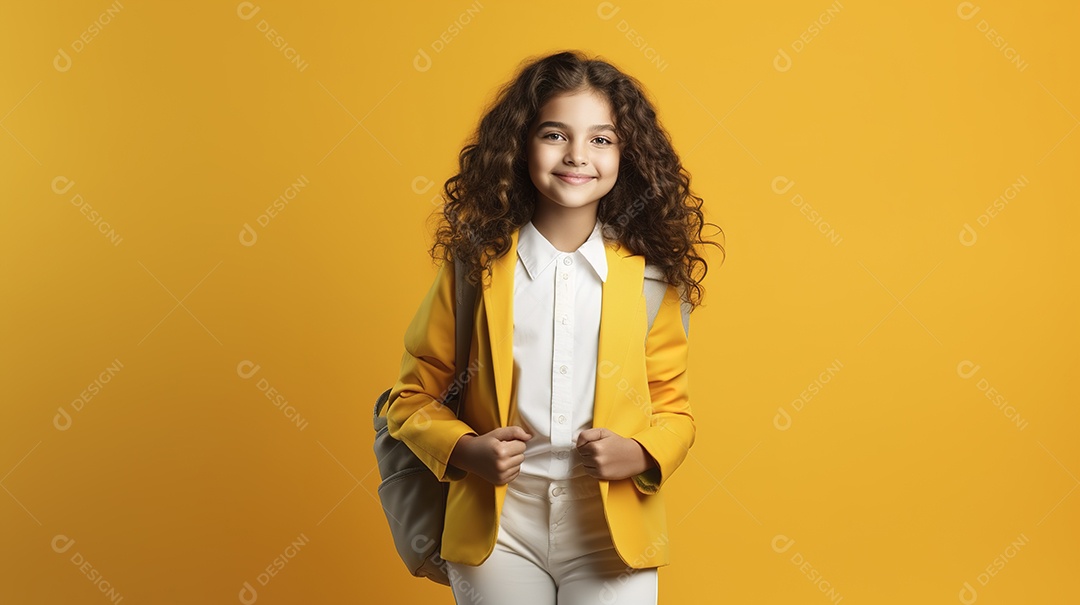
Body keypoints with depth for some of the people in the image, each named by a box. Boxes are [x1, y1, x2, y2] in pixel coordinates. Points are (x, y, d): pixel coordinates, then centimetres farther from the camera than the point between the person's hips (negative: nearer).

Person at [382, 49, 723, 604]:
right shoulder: (474, 267, -3)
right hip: (497, 526, 0)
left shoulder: (650, 276, -3)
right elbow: (413, 398, 4)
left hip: (613, 531, 0)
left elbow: (673, 408, 5)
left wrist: (641, 454, -14)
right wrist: (465, 449, -13)